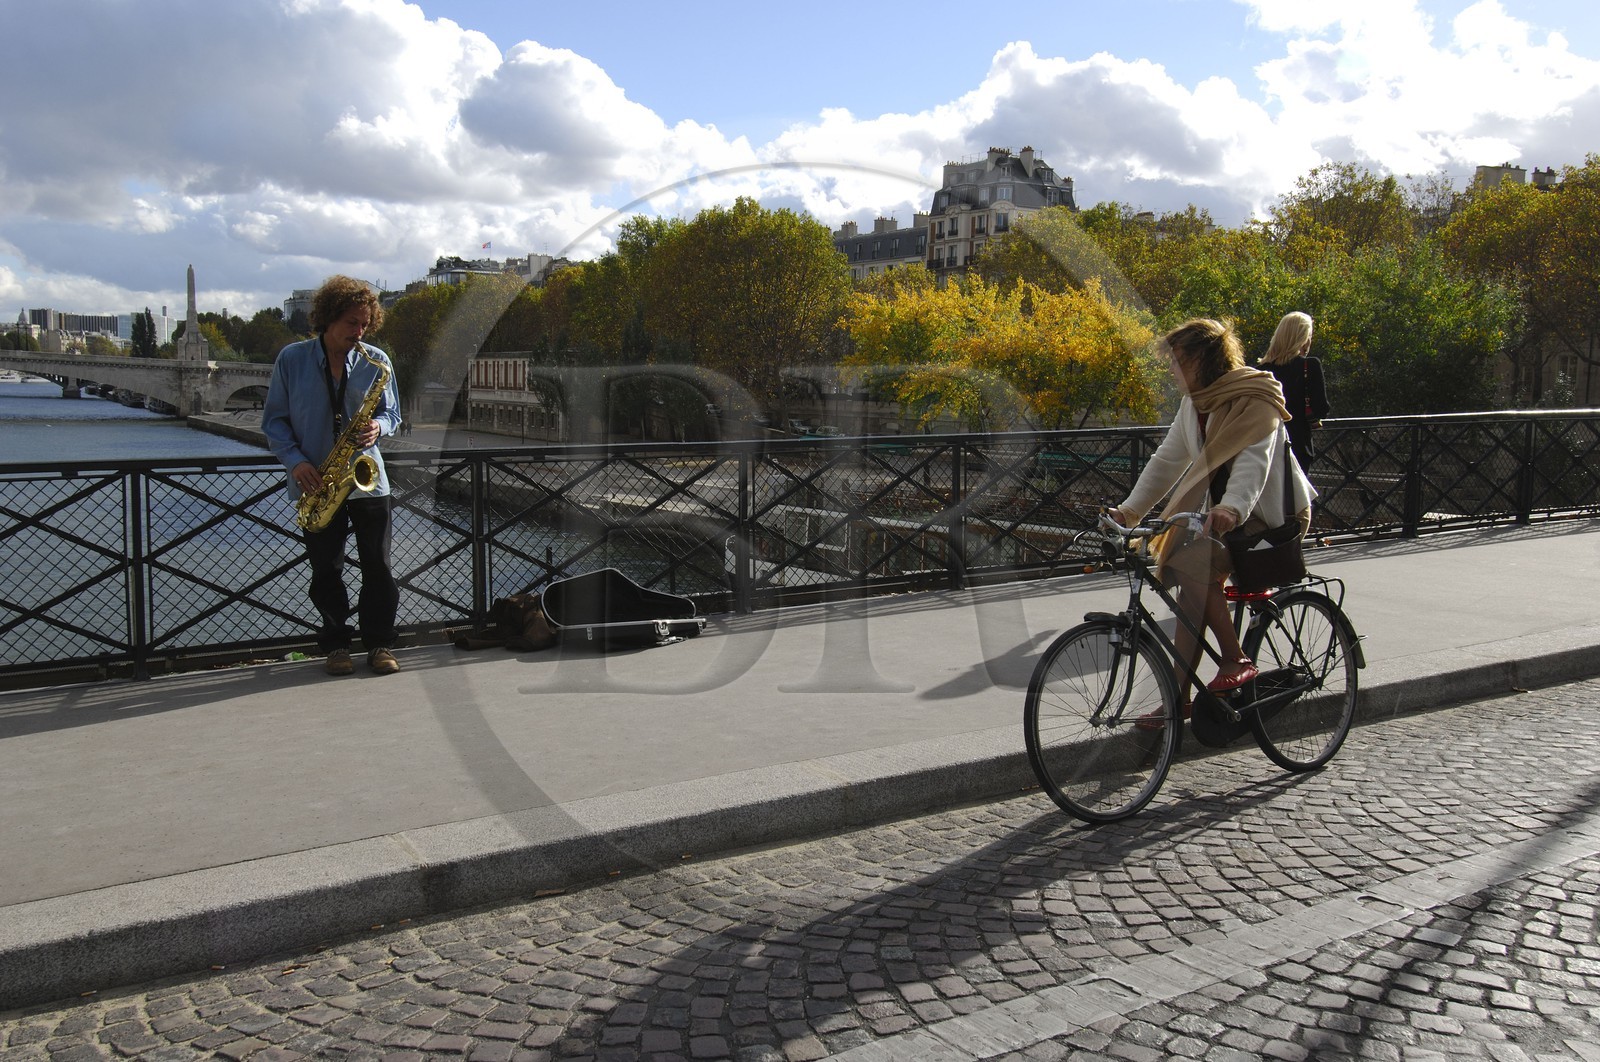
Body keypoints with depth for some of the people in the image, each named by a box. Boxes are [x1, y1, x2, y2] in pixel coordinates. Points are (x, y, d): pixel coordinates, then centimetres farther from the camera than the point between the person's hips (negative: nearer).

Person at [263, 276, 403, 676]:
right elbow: (274, 420, 4)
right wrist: (295, 460, -11)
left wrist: (378, 427, -13)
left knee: (377, 566, 0)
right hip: (316, 484, 0)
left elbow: (391, 414, 11)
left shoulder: (376, 361, 3)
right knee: (326, 570, 6)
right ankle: (335, 645, 18)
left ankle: (380, 643, 12)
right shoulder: (291, 359, 1)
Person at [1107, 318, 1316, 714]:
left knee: (1192, 563, -28)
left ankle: (1237, 660, -16)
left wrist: (1232, 507, -53)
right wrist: (1129, 510, -6)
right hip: (1222, 512, 8)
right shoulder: (1195, 403, 6)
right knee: (1192, 584, -6)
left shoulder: (1255, 400, -18)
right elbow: (1167, 460, 5)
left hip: (1270, 516, -8)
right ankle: (1180, 697, 0)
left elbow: (1254, 459, -34)